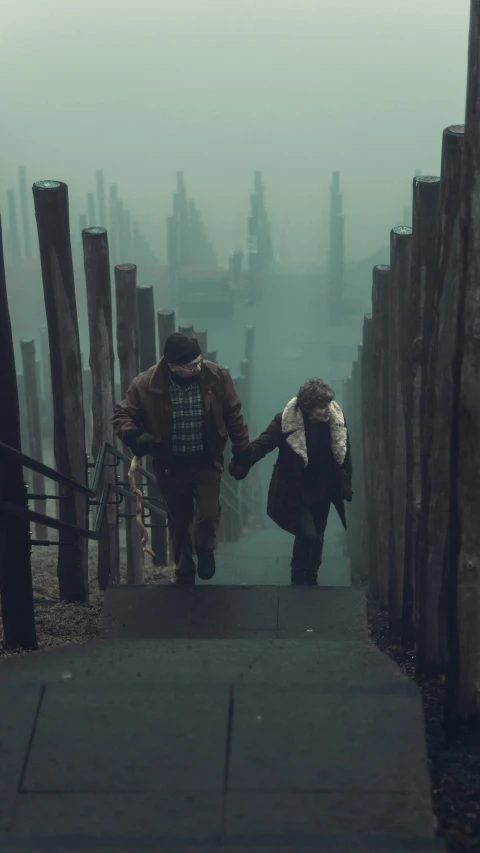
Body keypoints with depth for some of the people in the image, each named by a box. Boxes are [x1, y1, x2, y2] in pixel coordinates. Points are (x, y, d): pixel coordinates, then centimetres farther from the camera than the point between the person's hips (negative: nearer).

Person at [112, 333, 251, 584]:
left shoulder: (217, 377, -16)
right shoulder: (146, 384, -20)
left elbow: (233, 415, -3)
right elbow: (122, 414, -8)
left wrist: (241, 449, 0)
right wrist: (132, 436, -28)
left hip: (206, 461, 0)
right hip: (170, 465, 1)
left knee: (207, 515, -12)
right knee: (178, 523, 14)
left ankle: (205, 549, 25)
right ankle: (184, 575, 37)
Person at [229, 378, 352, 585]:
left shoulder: (337, 420, -10)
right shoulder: (286, 420, -21)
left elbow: (344, 456, 1)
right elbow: (262, 444, -30)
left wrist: (347, 487, 6)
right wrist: (241, 463, -49)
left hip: (323, 491, 4)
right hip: (295, 491, -4)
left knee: (317, 537, 15)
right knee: (307, 535, -17)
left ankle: (312, 581, 35)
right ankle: (298, 581, 5)